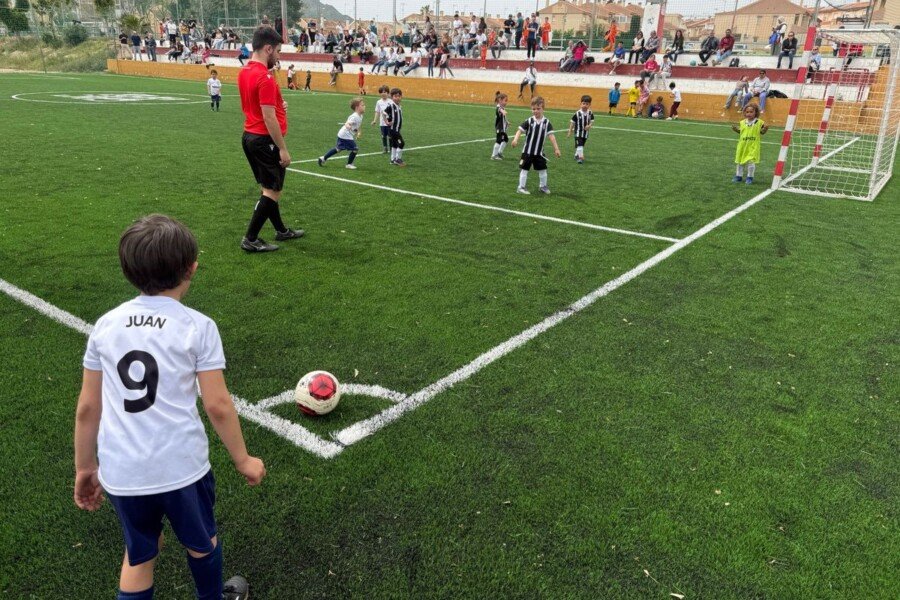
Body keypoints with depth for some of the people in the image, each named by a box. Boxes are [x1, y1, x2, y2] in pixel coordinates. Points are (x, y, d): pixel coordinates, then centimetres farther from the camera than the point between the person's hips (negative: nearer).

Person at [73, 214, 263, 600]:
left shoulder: (106, 325, 0)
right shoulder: (197, 327, -11)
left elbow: (87, 407, 5)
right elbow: (218, 407, -11)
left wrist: (85, 467, 18)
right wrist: (243, 460, 3)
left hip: (120, 472, 3)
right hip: (182, 467, -3)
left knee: (138, 556, 25)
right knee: (202, 544, 25)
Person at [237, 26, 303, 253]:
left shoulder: (244, 72, 9)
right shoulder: (265, 78, -20)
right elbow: (269, 118, -22)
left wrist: (278, 106, 6)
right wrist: (283, 149, -18)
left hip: (249, 137, 10)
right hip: (265, 140, -10)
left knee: (268, 188, 18)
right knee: (272, 191, 0)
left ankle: (281, 230, 32)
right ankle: (250, 239, 2)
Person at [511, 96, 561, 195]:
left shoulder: (546, 122, -3)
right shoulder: (529, 121, -9)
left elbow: (551, 135, -4)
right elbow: (520, 130, -14)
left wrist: (556, 148, -6)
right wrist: (515, 139, -32)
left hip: (539, 152, 3)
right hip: (527, 151, -3)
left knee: (542, 169, 10)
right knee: (524, 169, 1)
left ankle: (543, 186, 27)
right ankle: (521, 187, 10)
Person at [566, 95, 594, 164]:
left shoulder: (590, 113, -5)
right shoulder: (577, 113, -16)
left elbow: (592, 121, 5)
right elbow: (572, 122, -7)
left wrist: (589, 126, -18)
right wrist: (570, 131, -6)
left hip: (585, 133, 5)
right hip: (578, 132, -5)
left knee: (582, 145, 17)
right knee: (579, 145, -16)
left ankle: (576, 155, 36)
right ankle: (581, 157, -17)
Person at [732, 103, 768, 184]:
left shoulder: (759, 122, -5)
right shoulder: (742, 123, 3)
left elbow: (762, 132, 1)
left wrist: (765, 128, -18)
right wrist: (736, 129, -2)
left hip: (753, 146, -3)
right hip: (742, 145, 4)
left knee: (751, 162, -4)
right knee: (740, 161, 11)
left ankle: (750, 177, 11)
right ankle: (738, 176, 25)